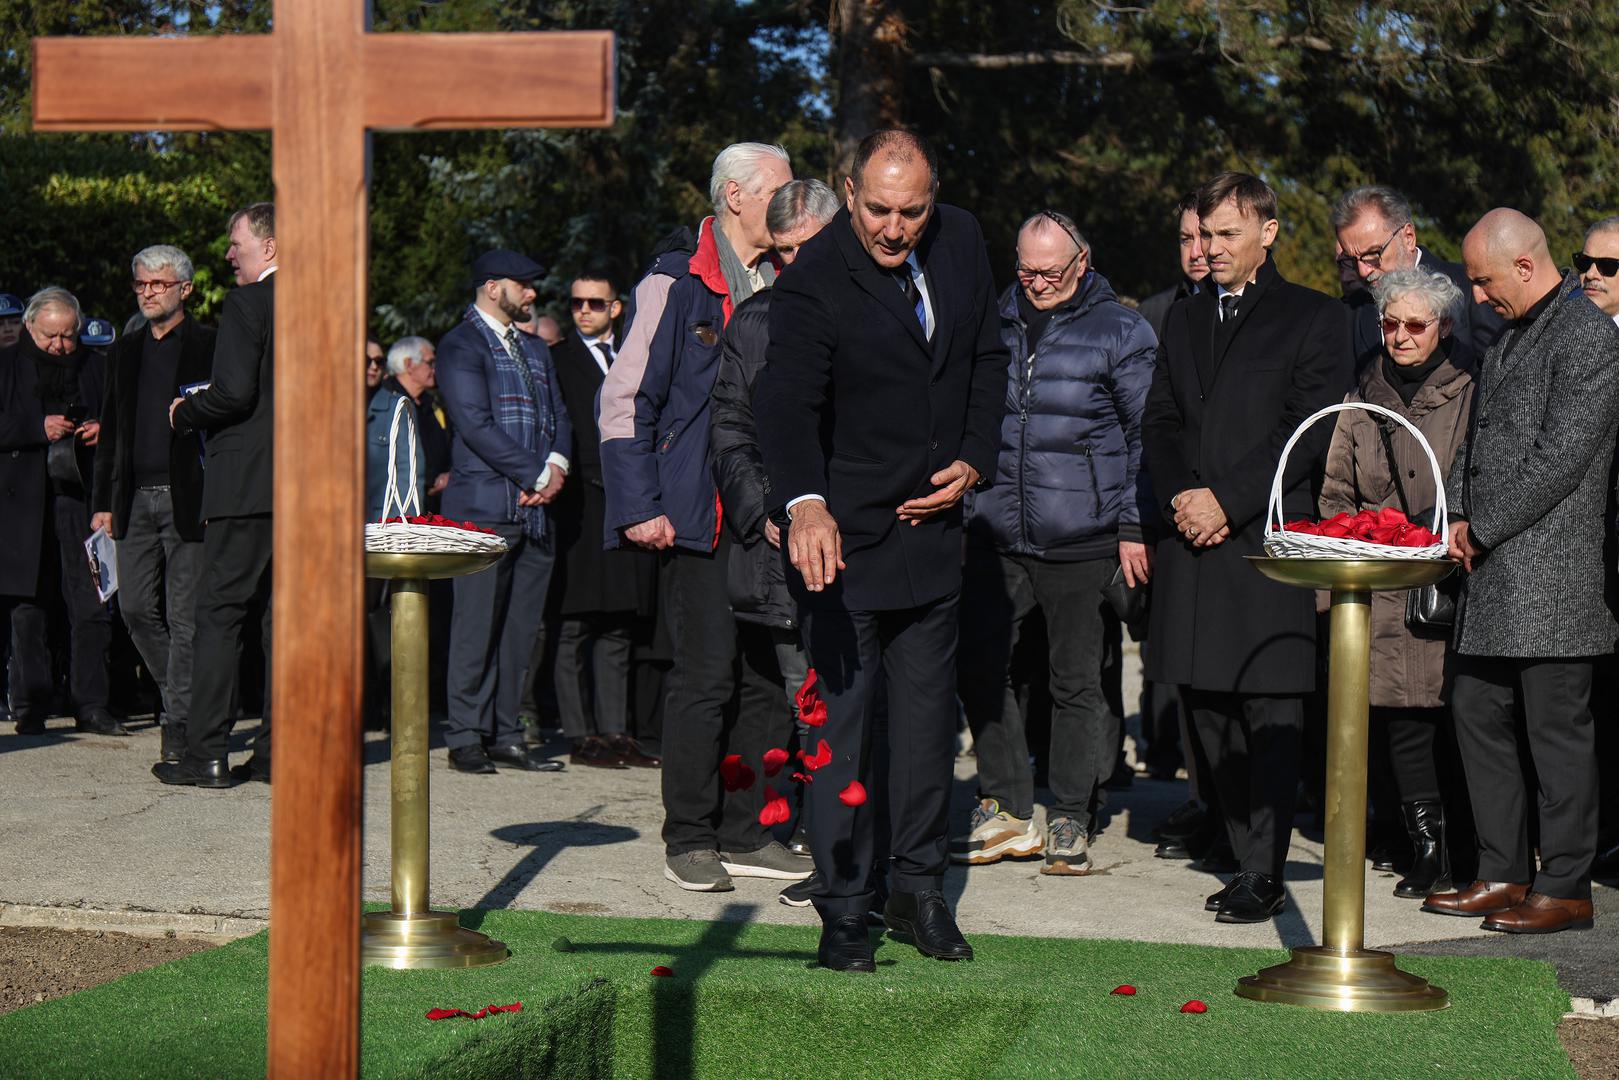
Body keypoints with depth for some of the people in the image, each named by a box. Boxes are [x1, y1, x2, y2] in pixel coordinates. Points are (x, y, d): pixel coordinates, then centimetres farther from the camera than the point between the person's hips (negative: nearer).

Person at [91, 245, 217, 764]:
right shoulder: (126, 351, 17)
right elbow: (111, 430, 18)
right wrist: (103, 501, 14)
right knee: (136, 607, 3)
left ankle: (179, 722, 1)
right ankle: (187, 694, 21)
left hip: (187, 497, -6)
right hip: (136, 499, 6)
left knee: (184, 616, -3)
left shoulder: (209, 347, -1)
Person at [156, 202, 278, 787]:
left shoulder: (246, 303, -10)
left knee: (218, 613, -3)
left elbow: (235, 391, -19)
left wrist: (184, 414, 0)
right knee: (283, 615, 9)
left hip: (247, 481, -7)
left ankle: (207, 754, -4)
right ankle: (277, 753, 9)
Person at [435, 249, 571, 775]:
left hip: (535, 512, 7)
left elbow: (559, 415, 20)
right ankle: (466, 737, 0)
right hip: (485, 507, -7)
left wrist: (557, 465, -2)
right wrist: (537, 475, -13)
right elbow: (475, 425, -12)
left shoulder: (534, 348, 22)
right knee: (477, 625, -5)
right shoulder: (461, 345, -3)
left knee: (520, 628, 6)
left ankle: (505, 736, 11)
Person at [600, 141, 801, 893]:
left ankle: (746, 832, 17)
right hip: (698, 517, -6)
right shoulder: (677, 284, -5)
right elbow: (624, 400, -6)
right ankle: (689, 839, 6)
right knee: (706, 675, -5)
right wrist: (639, 507, -12)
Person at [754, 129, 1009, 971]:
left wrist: (975, 460, 2)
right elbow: (788, 402, -30)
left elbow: (988, 356, 15)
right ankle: (843, 910, 6)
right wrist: (805, 505, -47)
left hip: (933, 524, 6)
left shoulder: (962, 243, 1)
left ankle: (918, 889, 26)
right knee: (839, 719, -3)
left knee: (928, 716, 13)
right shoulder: (814, 281, -18)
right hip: (842, 532, -6)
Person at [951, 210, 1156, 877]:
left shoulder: (1120, 332, 0)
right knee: (979, 666, 2)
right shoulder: (996, 324, 12)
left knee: (1076, 681, 3)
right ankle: (1006, 811, 15)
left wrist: (1134, 528, -4)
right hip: (996, 535, 4)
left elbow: (1145, 436, 1)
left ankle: (1070, 822, 13)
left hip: (1081, 541, -4)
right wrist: (959, 505, 16)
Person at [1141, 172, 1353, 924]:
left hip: (1269, 543, -6)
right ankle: (1249, 860, 19)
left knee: (1270, 713, -6)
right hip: (1193, 545, 6)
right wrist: (1180, 496, -3)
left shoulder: (1313, 318, 1)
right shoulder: (1185, 319, 19)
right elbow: (1159, 421, 16)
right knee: (1208, 708, 9)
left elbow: (1312, 432, -7)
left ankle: (1264, 875, -2)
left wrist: (1226, 498, -13)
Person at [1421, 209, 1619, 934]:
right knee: (1478, 715, 12)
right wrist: (1455, 518, 5)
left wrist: (1482, 529, -13)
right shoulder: (1511, 340, 18)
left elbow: (1559, 459, -18)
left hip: (1550, 574, -9)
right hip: (1492, 574, 9)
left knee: (1556, 730, -3)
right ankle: (1504, 874, 21)